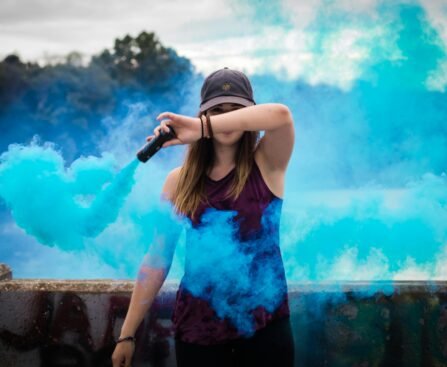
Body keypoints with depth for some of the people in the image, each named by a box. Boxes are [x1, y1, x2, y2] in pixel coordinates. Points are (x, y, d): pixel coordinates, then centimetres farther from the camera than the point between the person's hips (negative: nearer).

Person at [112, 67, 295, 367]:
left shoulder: (266, 166, -3)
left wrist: (202, 128, -30)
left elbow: (281, 115, -24)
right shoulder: (180, 180, 2)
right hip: (197, 328, 1)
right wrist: (127, 333, 0)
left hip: (264, 325, -1)